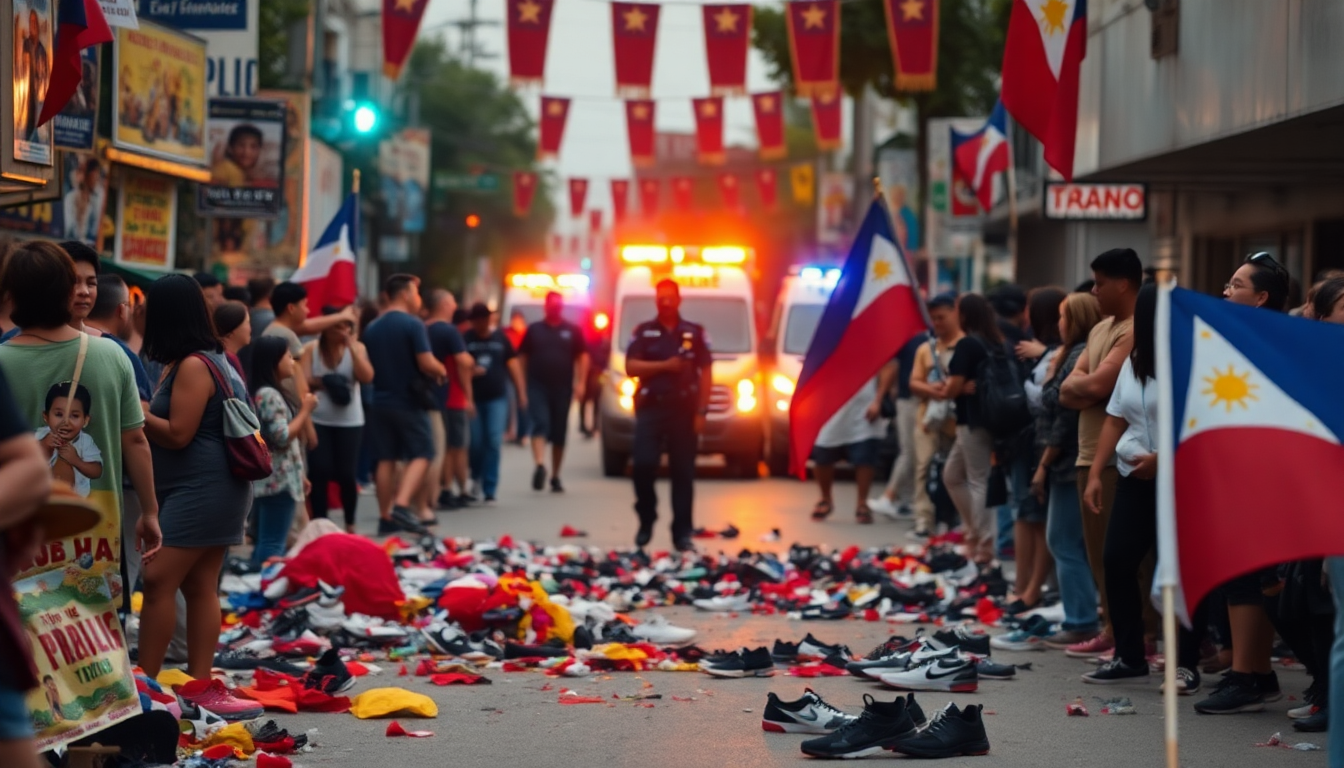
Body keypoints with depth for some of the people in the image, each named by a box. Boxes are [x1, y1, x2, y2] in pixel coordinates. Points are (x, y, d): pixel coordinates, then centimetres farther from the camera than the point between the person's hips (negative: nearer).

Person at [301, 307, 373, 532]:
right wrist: (321, 381, -23)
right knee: (319, 473, -3)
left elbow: (367, 377, -13)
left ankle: (350, 525, 19)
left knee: (346, 474, 1)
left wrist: (351, 345, -14)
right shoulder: (311, 349, -1)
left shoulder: (357, 348, 2)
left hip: (350, 422, 1)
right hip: (318, 421, -1)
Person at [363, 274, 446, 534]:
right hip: (409, 402, -6)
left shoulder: (372, 328, 8)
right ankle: (401, 506, -18)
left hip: (381, 401, 6)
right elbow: (427, 364, -17)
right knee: (421, 455, 0)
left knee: (386, 459, 9)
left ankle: (385, 517, 10)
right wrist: (441, 371, 2)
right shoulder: (413, 325, -12)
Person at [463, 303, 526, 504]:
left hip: (497, 398, 1)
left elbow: (512, 364, 10)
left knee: (494, 443, -7)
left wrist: (522, 392, 5)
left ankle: (489, 489, -3)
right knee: (476, 442, -1)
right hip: (473, 398, -1)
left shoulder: (500, 338, 7)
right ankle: (476, 474, 30)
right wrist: (469, 371, -20)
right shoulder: (465, 340, 1)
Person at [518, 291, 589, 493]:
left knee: (559, 433, 7)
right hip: (537, 386, -1)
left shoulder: (573, 331, 7)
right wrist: (522, 383, 0)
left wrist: (580, 382, -5)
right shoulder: (534, 330, 8)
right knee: (540, 425, -19)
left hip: (562, 388, 1)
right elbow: (522, 357, 8)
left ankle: (555, 476, 16)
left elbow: (582, 357, 6)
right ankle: (540, 466, -32)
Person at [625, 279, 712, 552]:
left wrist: (702, 411, -4)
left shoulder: (694, 333, 7)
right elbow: (631, 368, -3)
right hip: (650, 408, 0)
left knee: (683, 472, 0)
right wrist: (664, 365, -14)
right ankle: (646, 521, 12)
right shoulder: (643, 332, 6)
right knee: (643, 466, -10)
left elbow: (706, 373, 4)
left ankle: (682, 533, 3)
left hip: (684, 409, 0)